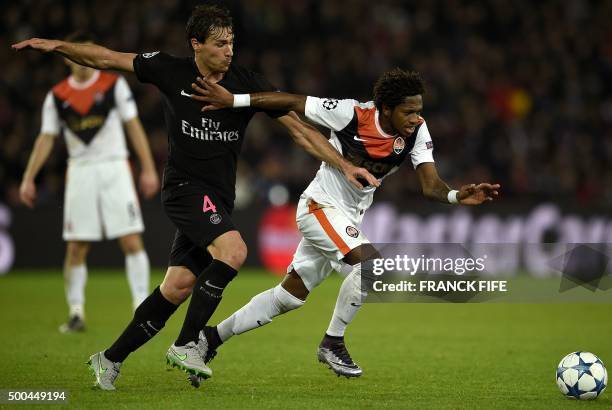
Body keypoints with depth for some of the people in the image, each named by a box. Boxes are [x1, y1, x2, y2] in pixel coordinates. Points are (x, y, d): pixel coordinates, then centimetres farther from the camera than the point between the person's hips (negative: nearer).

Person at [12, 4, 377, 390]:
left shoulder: (249, 83, -1)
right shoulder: (171, 70, -4)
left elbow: (299, 128, 1)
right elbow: (105, 58, 4)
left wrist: (345, 166, -6)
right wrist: (58, 46, -8)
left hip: (218, 198, 4)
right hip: (185, 185, -4)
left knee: (178, 287, 0)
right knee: (233, 251, -28)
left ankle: (111, 359, 15)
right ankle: (187, 344, -18)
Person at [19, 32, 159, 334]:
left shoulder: (114, 84, 1)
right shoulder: (57, 96, 6)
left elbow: (133, 126, 1)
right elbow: (46, 139, 7)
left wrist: (148, 169, -5)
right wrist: (28, 178, -1)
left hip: (114, 167, -1)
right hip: (80, 171, 2)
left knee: (131, 241, -8)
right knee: (76, 248, -1)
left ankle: (142, 307, -4)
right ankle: (76, 313, 7)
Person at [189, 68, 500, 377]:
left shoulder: (416, 132, -12)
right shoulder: (352, 114, -24)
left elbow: (430, 185, -18)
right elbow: (291, 102, -17)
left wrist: (458, 196, -40)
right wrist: (233, 100, -18)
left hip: (350, 218, 6)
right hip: (320, 205, -6)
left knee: (290, 297, 13)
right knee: (371, 263, -27)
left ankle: (211, 337, 27)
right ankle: (332, 343, -11)